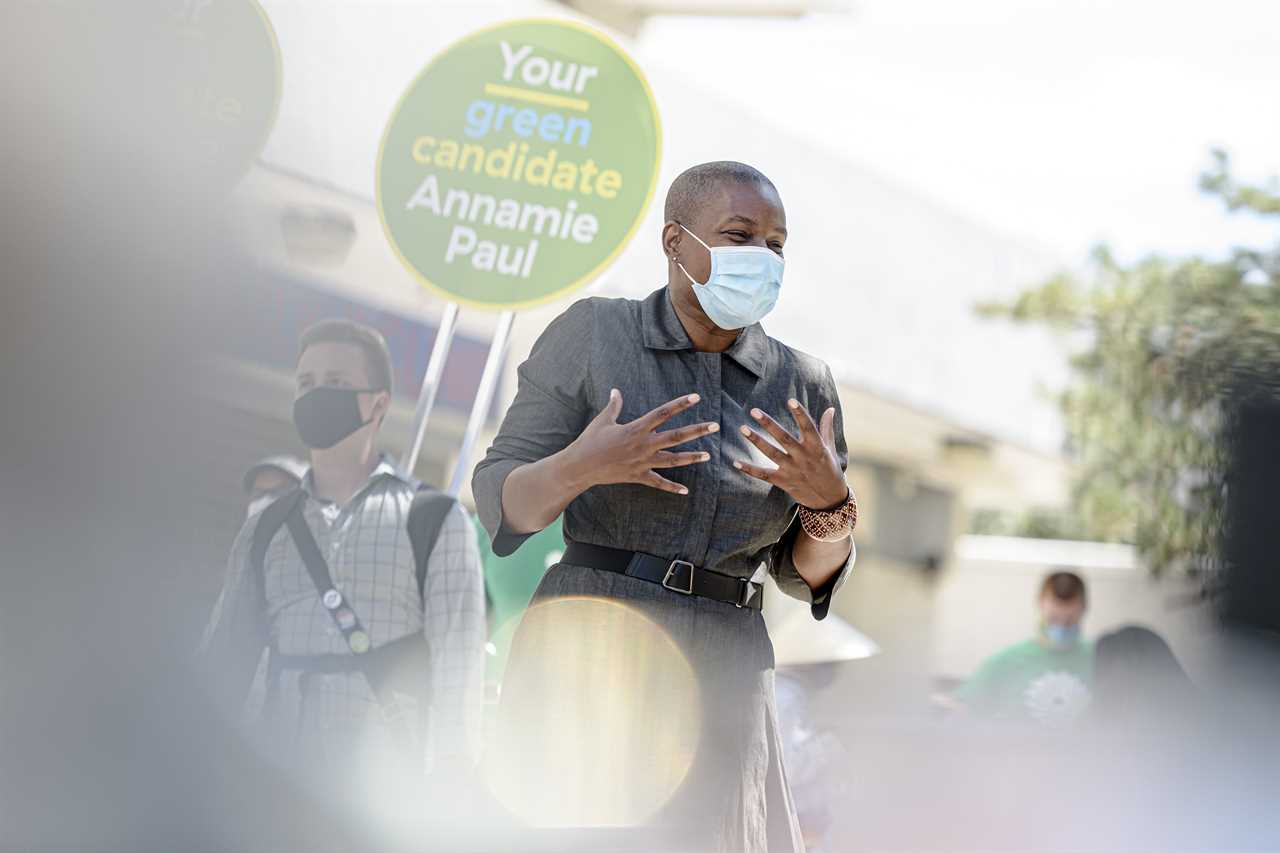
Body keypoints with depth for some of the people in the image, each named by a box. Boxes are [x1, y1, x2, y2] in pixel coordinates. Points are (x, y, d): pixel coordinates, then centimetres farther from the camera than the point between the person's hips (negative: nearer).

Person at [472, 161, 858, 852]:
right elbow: (499, 501, -2)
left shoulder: (803, 385, 7)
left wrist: (829, 505, -10)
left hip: (723, 676, 3)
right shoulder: (592, 333, -1)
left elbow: (807, 575, 11)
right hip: (590, 649, -2)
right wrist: (579, 468, -22)